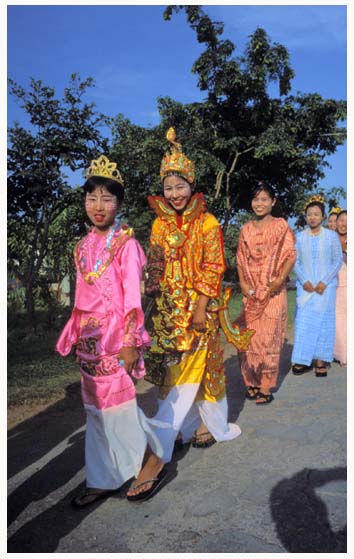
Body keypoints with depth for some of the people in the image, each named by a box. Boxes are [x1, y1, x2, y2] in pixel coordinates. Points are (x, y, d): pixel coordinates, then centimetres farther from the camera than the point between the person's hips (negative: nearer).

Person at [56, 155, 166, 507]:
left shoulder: (125, 243, -9)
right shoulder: (83, 246, 10)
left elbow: (133, 294, -12)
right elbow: (82, 296, 14)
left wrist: (131, 342, -15)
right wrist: (75, 337, 14)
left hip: (115, 334, -6)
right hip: (90, 336, 7)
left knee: (116, 402, -1)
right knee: (96, 406, 12)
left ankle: (151, 461, 22)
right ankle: (102, 480, 26)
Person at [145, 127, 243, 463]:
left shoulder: (207, 223, -5)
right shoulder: (160, 225, 7)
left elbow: (213, 268, -10)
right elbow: (155, 269, 9)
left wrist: (201, 308, -16)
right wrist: (157, 303, 3)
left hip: (197, 306, -3)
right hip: (168, 307, 4)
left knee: (191, 367, 2)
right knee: (176, 367, 8)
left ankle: (162, 436, 11)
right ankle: (189, 424, 22)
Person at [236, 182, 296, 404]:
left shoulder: (281, 225, 0)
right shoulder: (246, 228, 11)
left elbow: (291, 255, -6)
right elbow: (240, 258, 12)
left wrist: (280, 279, -18)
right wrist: (243, 283, -1)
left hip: (273, 291, -4)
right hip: (251, 292, 4)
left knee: (269, 337, -3)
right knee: (249, 337, 4)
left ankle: (266, 387, 6)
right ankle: (251, 382, 17)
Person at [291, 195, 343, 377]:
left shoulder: (331, 236, 0)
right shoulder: (299, 237, 5)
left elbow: (338, 260, -1)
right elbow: (295, 262, 4)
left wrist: (324, 282, -11)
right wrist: (304, 281, -10)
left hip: (325, 286, -1)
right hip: (305, 286, 1)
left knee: (323, 321, 2)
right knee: (303, 321, -2)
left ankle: (320, 361, 9)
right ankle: (303, 360, 6)